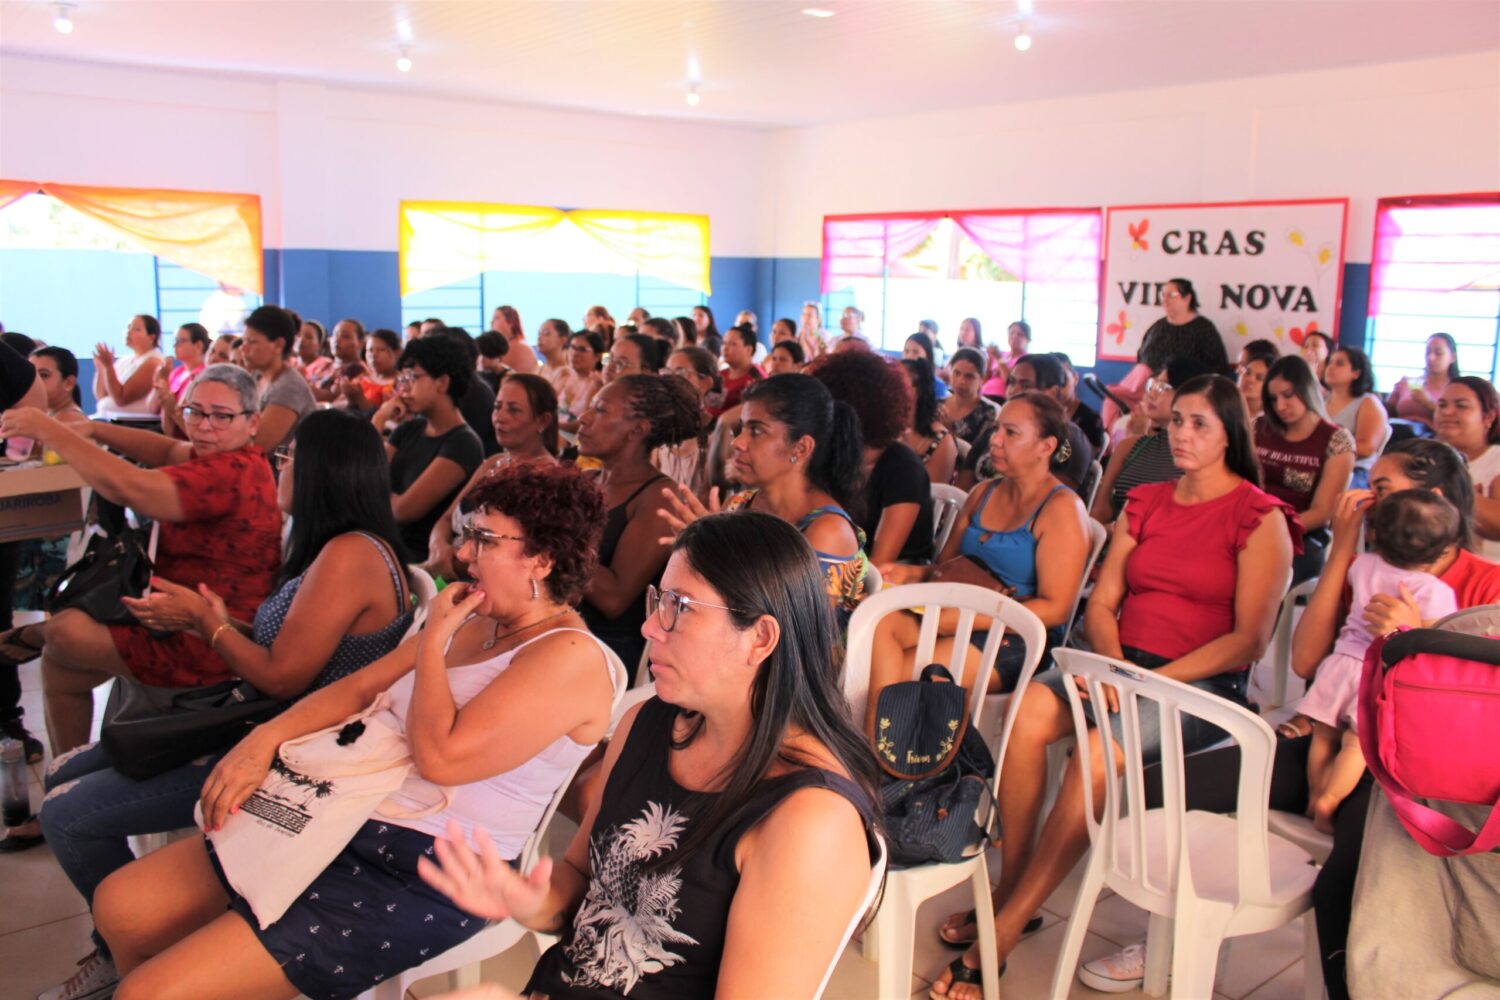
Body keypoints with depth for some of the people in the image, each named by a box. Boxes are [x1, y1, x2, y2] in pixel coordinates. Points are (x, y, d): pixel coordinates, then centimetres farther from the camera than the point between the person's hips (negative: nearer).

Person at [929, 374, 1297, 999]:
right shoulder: (1145, 504, 15)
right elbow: (1100, 603, 11)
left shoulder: (1261, 519, -2)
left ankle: (1002, 933, -23)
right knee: (1028, 713, -25)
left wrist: (1155, 680, -17)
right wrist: (1112, 666, -9)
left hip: (1204, 683, -5)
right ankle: (1008, 890, -13)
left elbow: (1250, 639, -8)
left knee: (1099, 751, -32)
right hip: (1123, 664, 5)